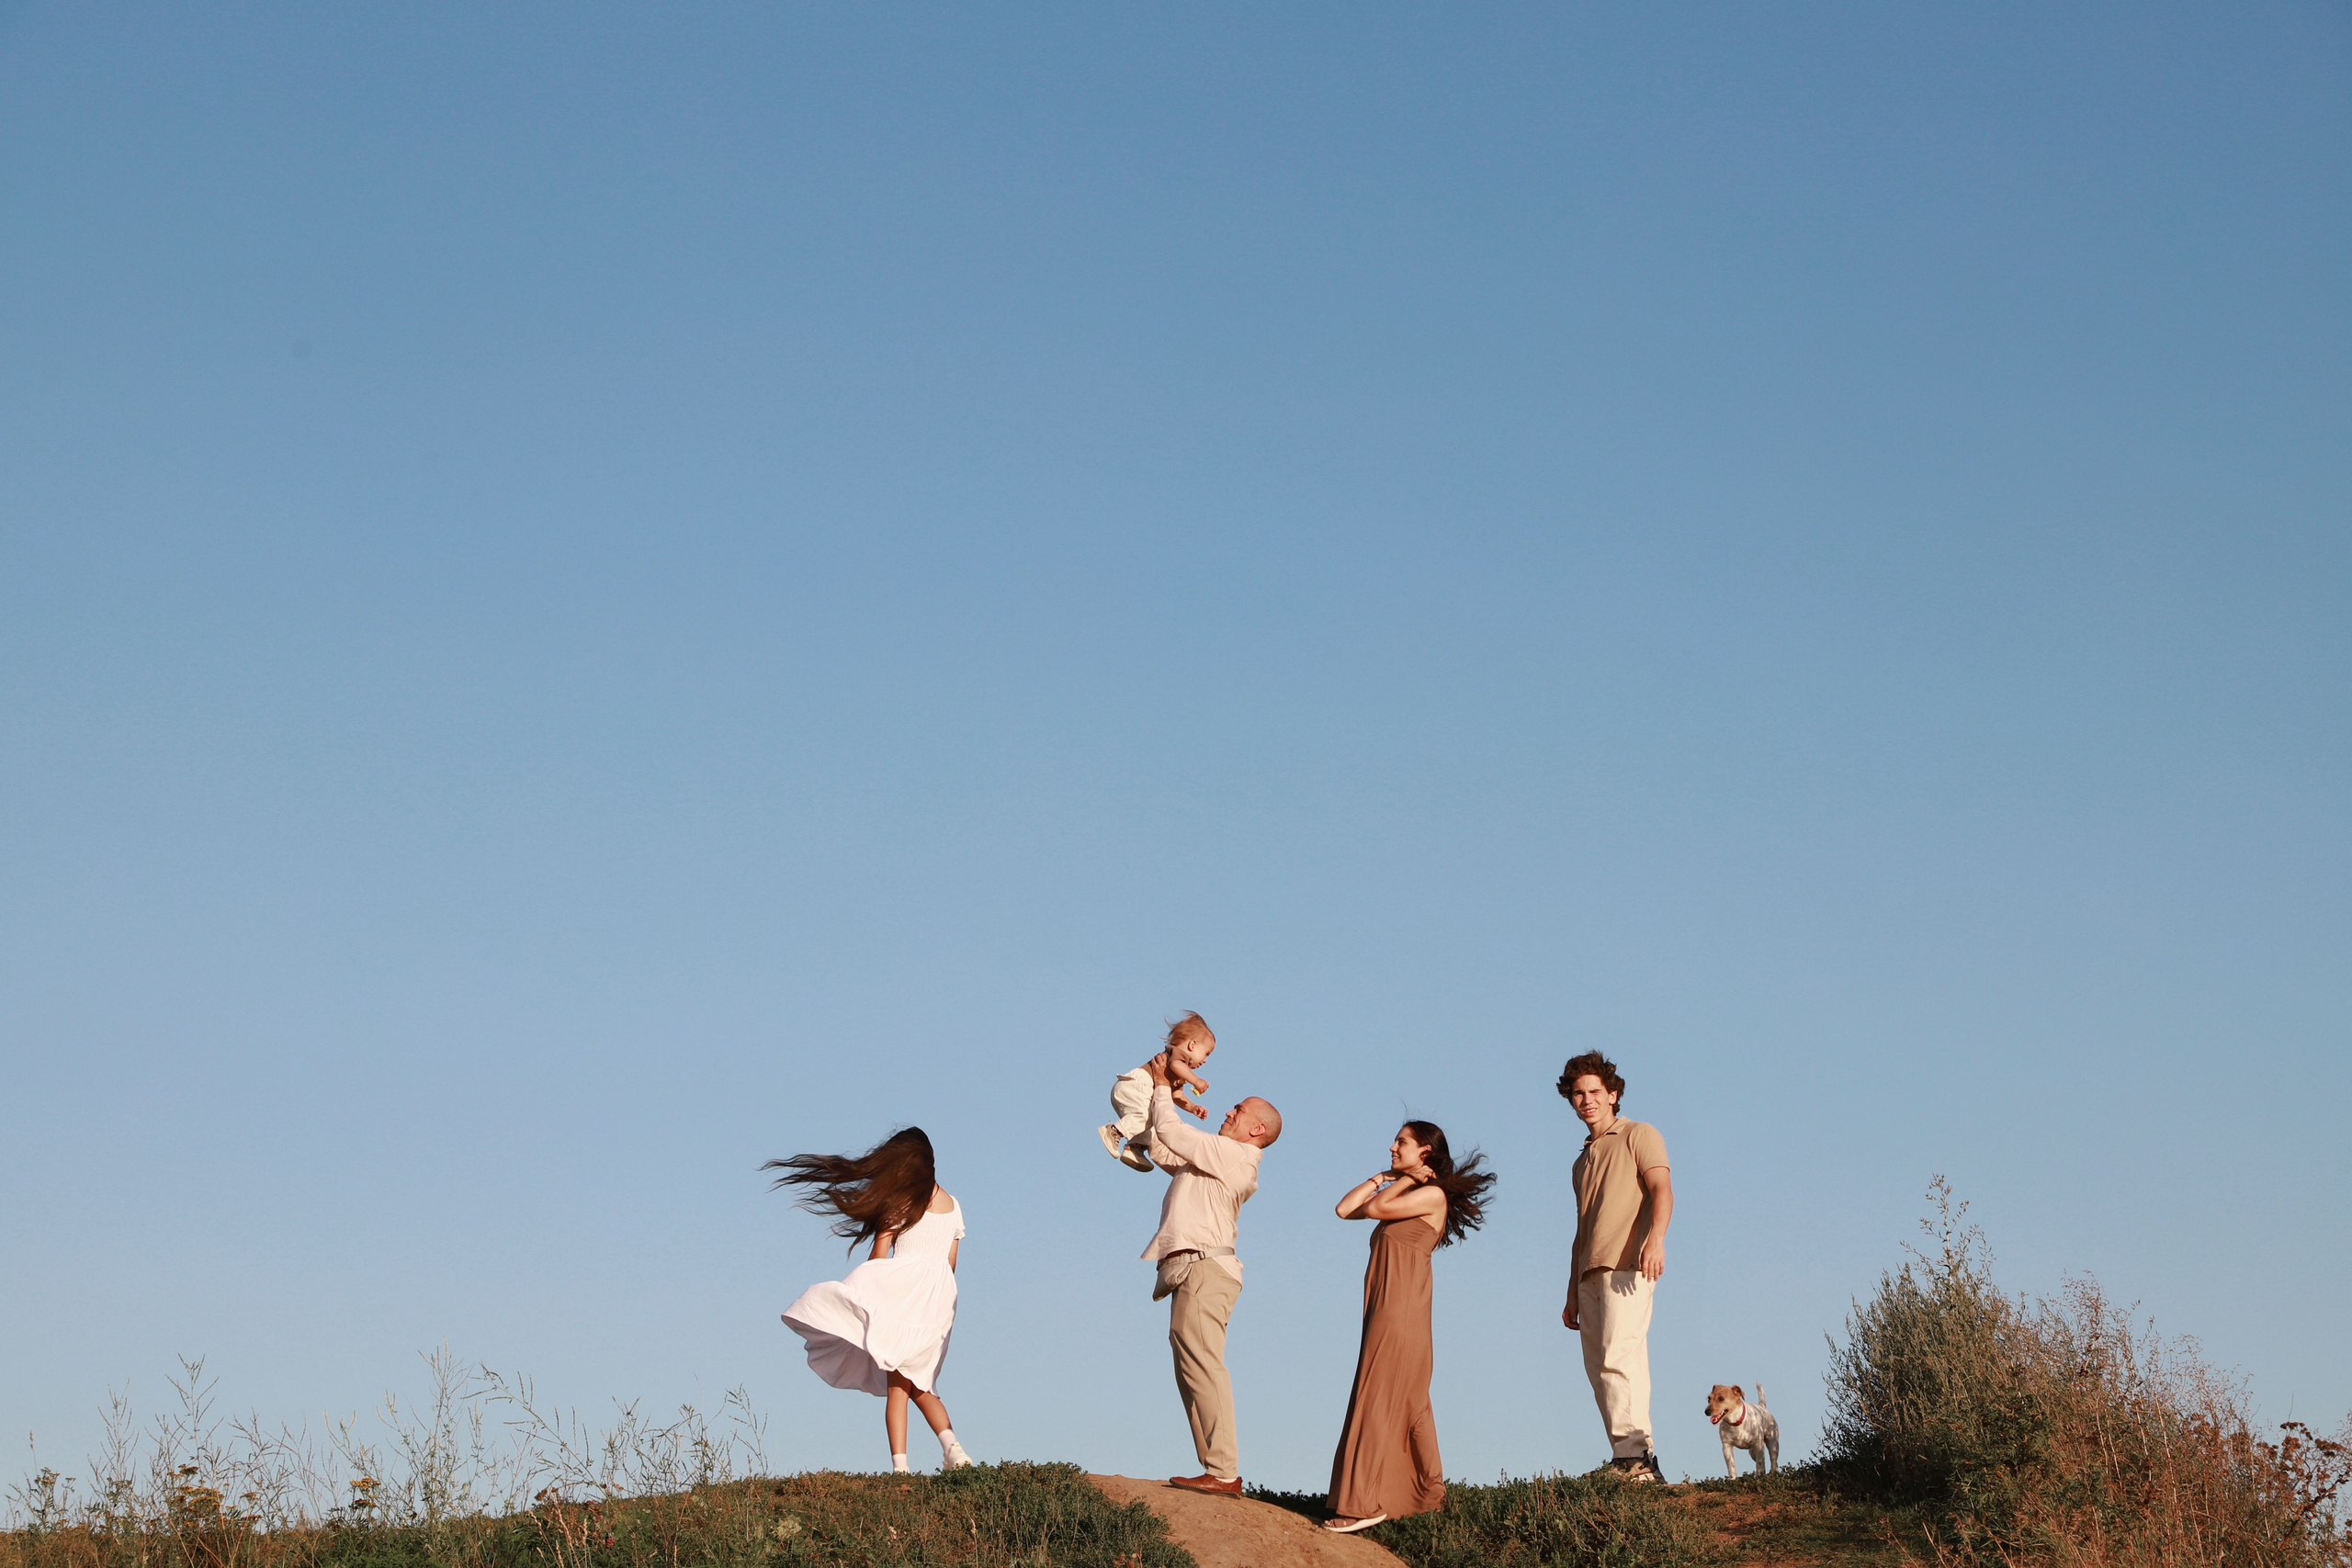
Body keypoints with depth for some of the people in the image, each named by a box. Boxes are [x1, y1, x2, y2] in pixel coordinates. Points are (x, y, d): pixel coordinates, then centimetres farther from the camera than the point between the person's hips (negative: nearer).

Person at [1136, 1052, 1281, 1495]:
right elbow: (1164, 1151, 31)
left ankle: (1223, 1472, -21)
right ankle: (1219, 1470, 3)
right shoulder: (1213, 1159, 24)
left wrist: (1163, 1090, 12)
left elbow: (1171, 1133, -5)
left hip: (1203, 1265, -10)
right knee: (1192, 1369, 7)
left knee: (1201, 1364, -16)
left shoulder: (1232, 1155, -5)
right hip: (1193, 1270, 10)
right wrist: (1162, 1093, 27)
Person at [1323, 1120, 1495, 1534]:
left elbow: (1374, 1209, -12)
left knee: (1377, 1400, -13)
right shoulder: (1402, 1194, 20)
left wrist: (1405, 1179, 2)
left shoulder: (1433, 1195, -6)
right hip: (1385, 1306, 9)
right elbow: (1345, 1209, 14)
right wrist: (1381, 1178, 14)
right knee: (1408, 1403, 11)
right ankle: (1430, 1493, 15)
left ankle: (1363, 1503, -16)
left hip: (1402, 1306, -9)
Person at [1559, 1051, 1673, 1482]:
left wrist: (1655, 1237, -27)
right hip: (1591, 1273, 8)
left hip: (1627, 1265, -8)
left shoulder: (1638, 1136, 8)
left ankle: (1635, 1454, -26)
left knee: (1618, 1357, -21)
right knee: (1600, 1368, 0)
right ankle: (1636, 1463, -2)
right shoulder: (1583, 1162, 29)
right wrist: (1572, 1294, 22)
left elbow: (1661, 1189, -8)